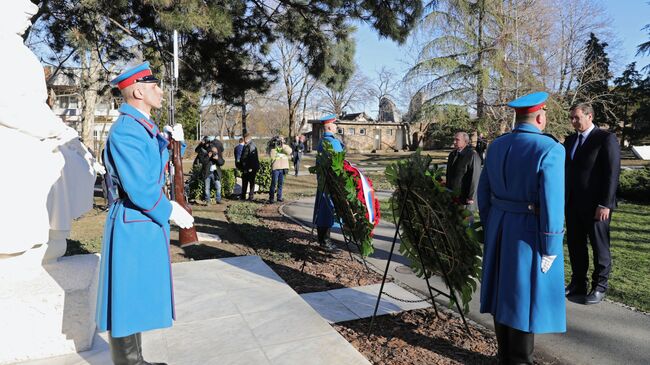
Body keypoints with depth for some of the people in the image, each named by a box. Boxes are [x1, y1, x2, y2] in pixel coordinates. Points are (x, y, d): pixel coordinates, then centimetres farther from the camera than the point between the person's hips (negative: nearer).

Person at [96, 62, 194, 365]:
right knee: (128, 299, 3)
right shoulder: (126, 130, -19)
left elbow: (158, 168, 19)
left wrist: (173, 141, 4)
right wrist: (172, 212, -14)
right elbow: (139, 189, -25)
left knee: (138, 297, 19)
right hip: (133, 226, -10)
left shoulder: (146, 127, 12)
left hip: (146, 225, 10)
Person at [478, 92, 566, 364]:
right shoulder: (550, 149, -17)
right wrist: (550, 248, -12)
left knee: (503, 293, 17)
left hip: (500, 228, 6)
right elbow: (551, 204, -20)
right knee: (525, 298, 6)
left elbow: (483, 191, 7)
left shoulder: (497, 146, 3)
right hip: (530, 232, -6)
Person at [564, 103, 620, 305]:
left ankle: (599, 287, 20)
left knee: (600, 247, 7)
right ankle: (578, 284, 24)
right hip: (573, 204, 6)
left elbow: (612, 172, -13)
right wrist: (563, 199, 8)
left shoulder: (606, 138, -8)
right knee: (575, 245, 12)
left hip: (596, 205, -6)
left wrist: (605, 204, -17)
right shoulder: (570, 140, 11)